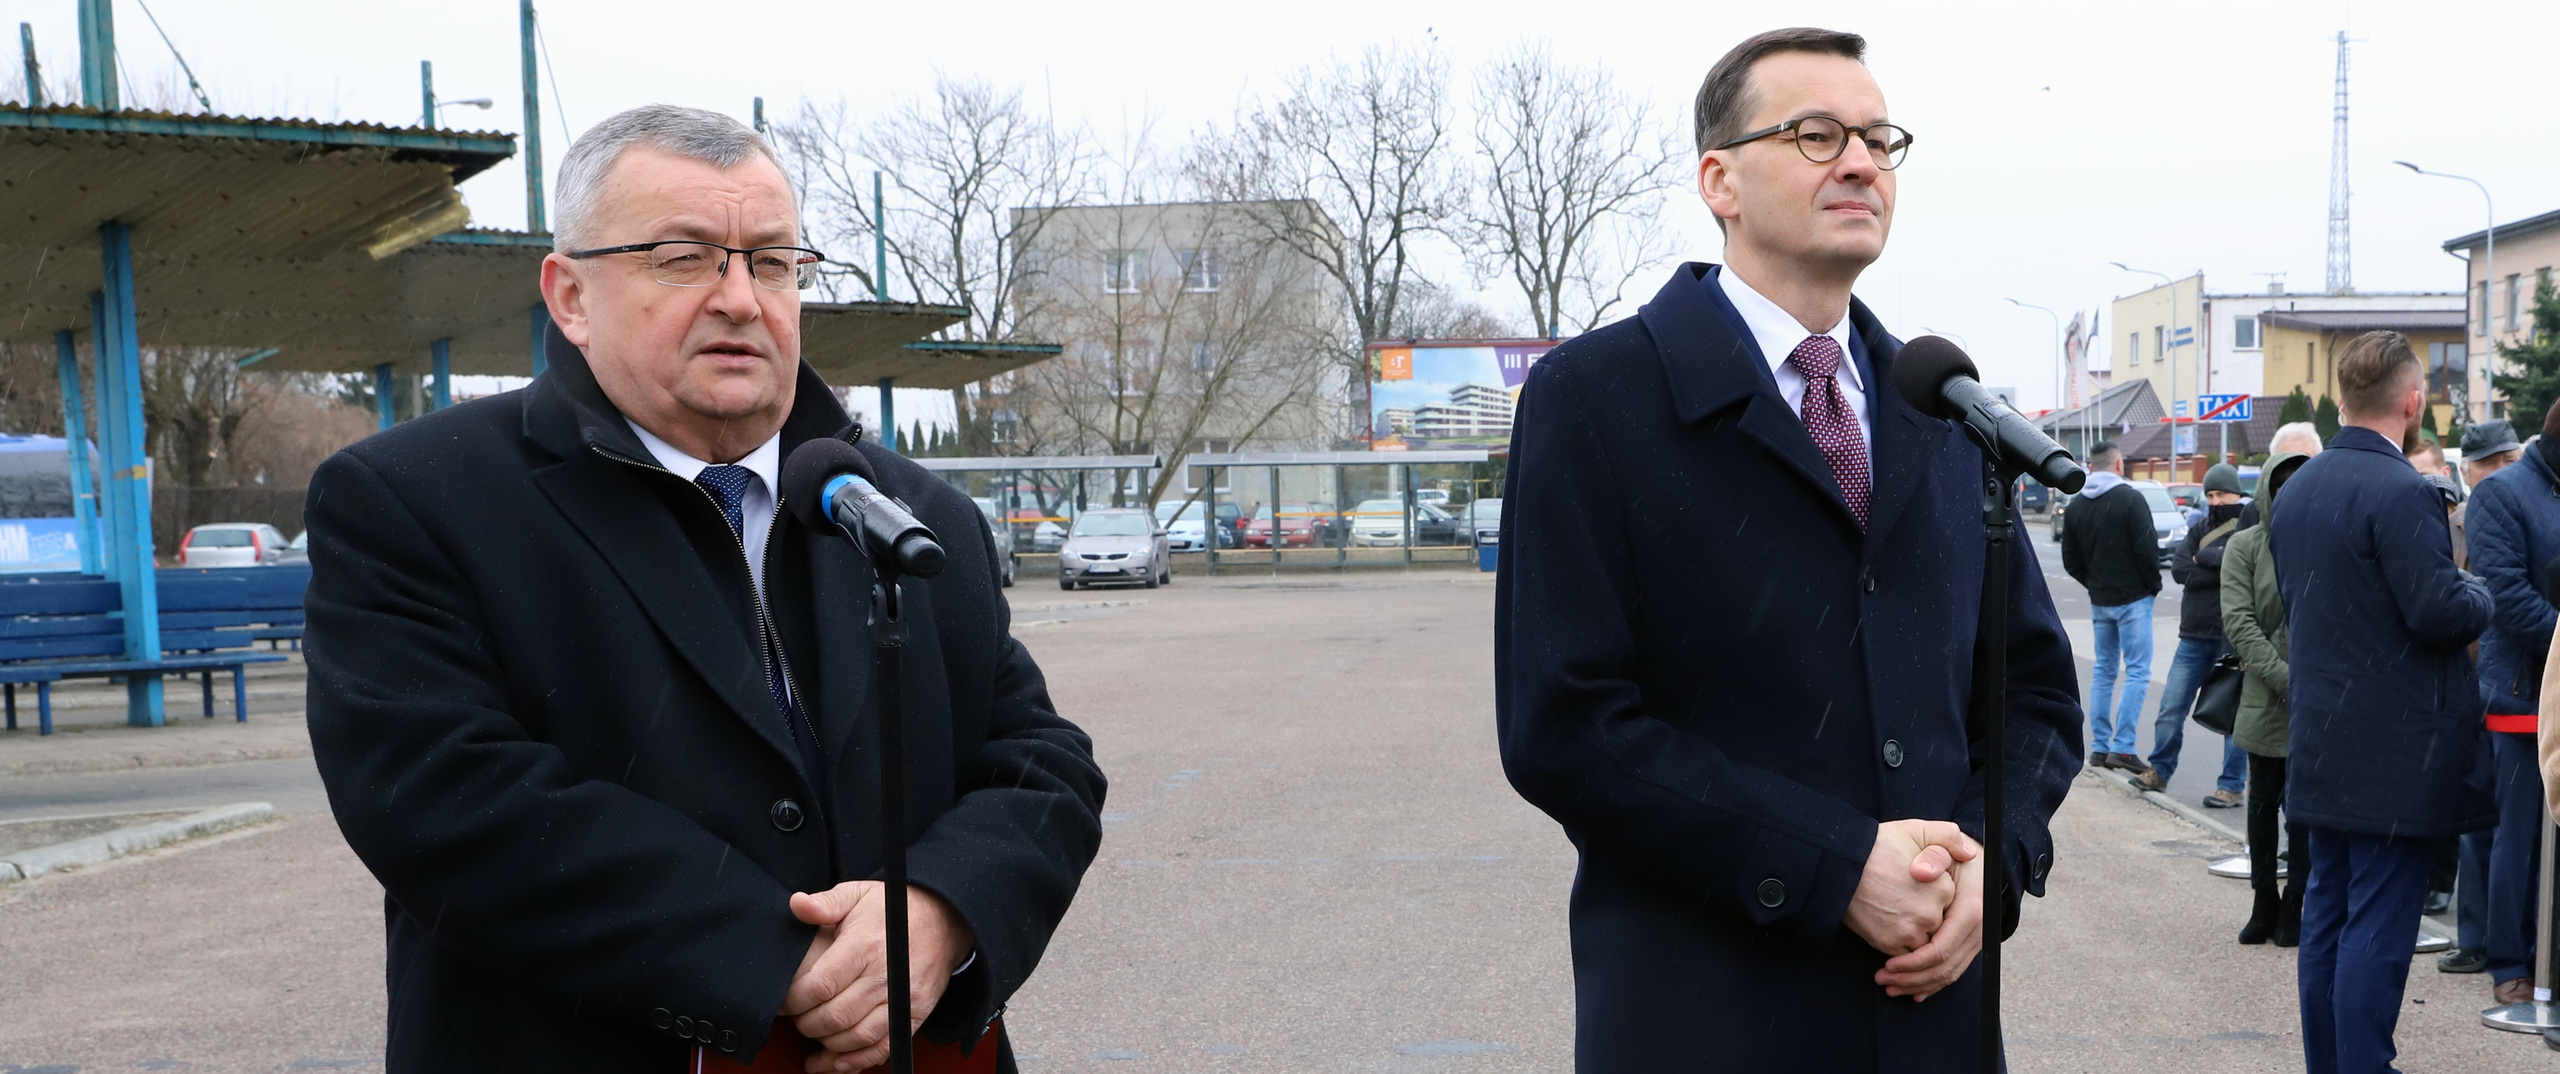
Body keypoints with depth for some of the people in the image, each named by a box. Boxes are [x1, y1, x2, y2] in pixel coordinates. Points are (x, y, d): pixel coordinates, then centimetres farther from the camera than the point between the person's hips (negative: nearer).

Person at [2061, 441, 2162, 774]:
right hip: (2133, 599, -6)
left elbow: (2070, 561, 8)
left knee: (2102, 671, 13)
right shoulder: (2131, 499, -13)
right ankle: (2122, 747, -9)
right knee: (2137, 671, -3)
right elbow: (2147, 550, -16)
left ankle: (2100, 746, 11)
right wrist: (2154, 584, 0)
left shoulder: (2076, 505, 6)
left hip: (2099, 602, 6)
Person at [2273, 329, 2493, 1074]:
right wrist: (2478, 593, -1)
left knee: (2327, 914, 15)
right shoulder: (2400, 493, -19)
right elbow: (2443, 613, -22)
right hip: (2396, 753, -8)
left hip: (2321, 746, 8)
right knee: (2379, 926, -3)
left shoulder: (2296, 490, 9)